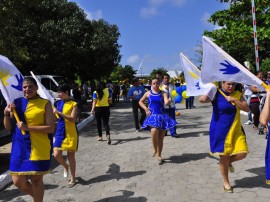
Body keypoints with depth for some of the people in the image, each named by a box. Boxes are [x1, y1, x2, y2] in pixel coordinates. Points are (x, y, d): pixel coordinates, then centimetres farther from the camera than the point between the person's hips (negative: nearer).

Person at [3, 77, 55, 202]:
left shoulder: (45, 104, -5)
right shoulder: (17, 103, 7)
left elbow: (50, 128, -12)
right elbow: (8, 127, 11)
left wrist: (27, 127, -19)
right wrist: (6, 113, -7)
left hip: (39, 148, -4)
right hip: (19, 147, 4)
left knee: (36, 179, 5)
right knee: (18, 181, 8)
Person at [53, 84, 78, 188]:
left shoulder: (73, 104, -9)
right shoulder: (58, 103, 7)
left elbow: (72, 119, -21)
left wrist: (59, 112, -24)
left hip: (71, 133, -5)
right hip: (60, 133, 5)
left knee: (70, 156, 4)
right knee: (56, 154, -4)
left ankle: (72, 178, 21)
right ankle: (66, 166, 29)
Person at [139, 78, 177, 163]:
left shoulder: (163, 93, 0)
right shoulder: (148, 93, 5)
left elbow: (166, 102, -16)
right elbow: (140, 101, 16)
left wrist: (169, 101, -40)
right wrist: (146, 109, 1)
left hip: (162, 116, 1)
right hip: (152, 116, 0)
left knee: (161, 138, 6)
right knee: (154, 131, -29)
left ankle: (159, 155, 24)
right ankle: (154, 148, -1)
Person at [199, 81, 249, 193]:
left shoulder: (238, 94, 4)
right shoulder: (216, 94, -10)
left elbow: (246, 108, -6)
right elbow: (202, 99, -27)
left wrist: (234, 100, -17)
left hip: (235, 130, 4)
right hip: (220, 131, -4)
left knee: (242, 153, -5)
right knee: (224, 157, 7)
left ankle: (229, 162, 30)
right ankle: (226, 182, 29)